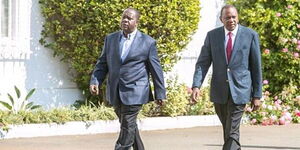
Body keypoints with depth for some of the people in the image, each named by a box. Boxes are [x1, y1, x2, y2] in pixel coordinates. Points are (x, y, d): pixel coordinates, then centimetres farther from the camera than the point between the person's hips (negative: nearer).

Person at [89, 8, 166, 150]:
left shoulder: (148, 42, -1)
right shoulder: (110, 39, 10)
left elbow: (156, 69, 0)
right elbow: (102, 63, 10)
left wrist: (160, 94, -1)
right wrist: (95, 81, -6)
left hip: (134, 92, -5)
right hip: (115, 93, 5)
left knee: (127, 127, -10)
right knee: (129, 126, 13)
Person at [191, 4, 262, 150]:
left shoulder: (250, 35, -2)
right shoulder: (212, 35, 4)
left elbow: (256, 66, 1)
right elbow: (203, 62, 0)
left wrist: (257, 95, 1)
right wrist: (196, 86, -16)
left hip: (239, 90, -3)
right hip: (219, 92, 3)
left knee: (232, 133, -10)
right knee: (227, 129, 15)